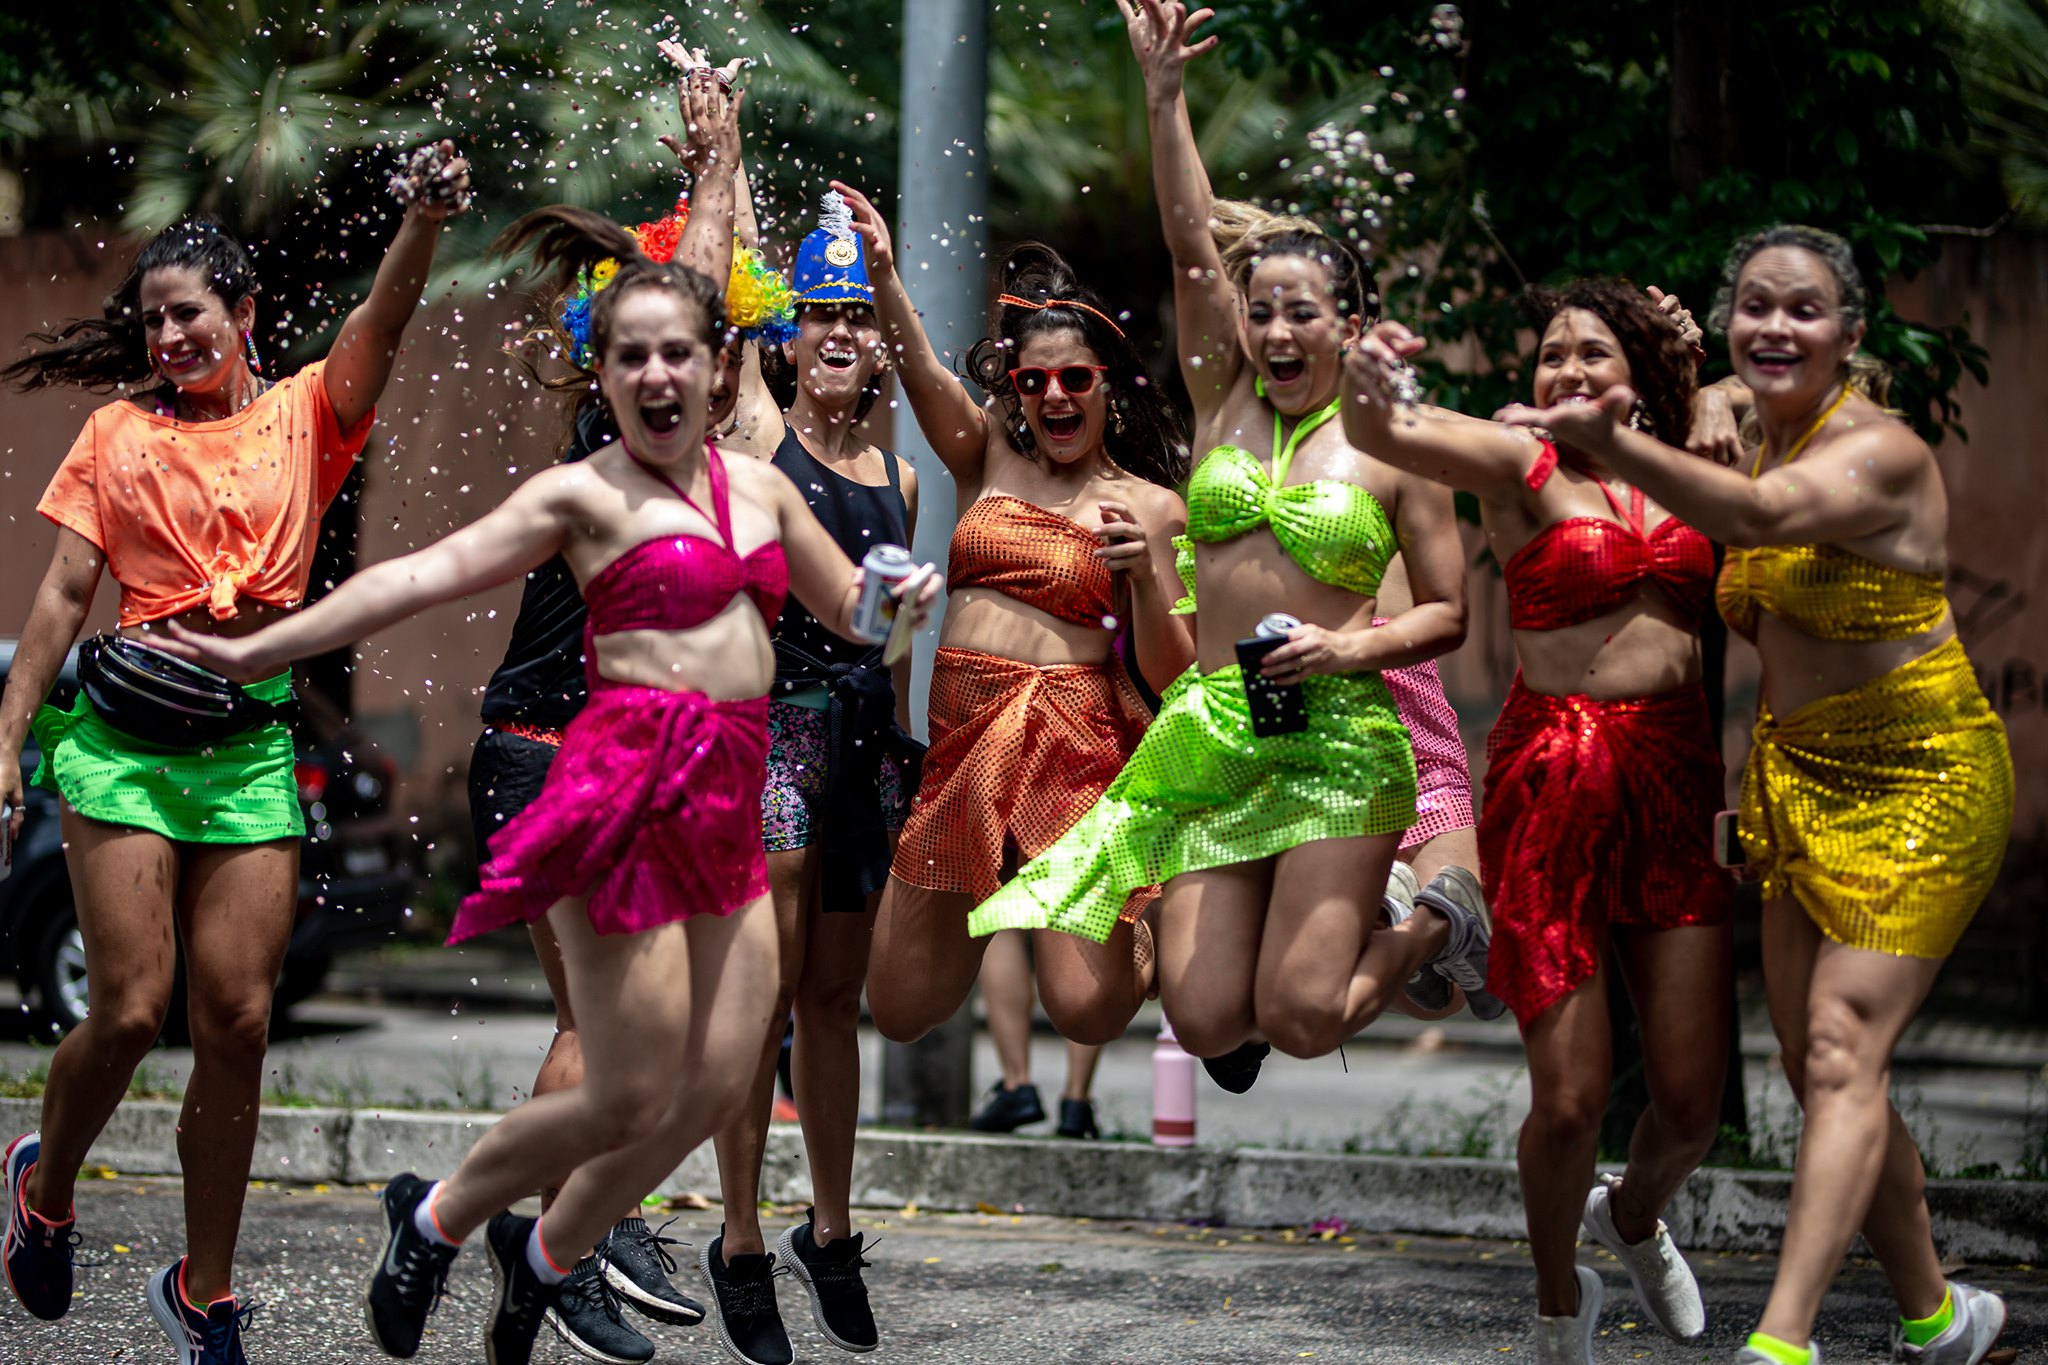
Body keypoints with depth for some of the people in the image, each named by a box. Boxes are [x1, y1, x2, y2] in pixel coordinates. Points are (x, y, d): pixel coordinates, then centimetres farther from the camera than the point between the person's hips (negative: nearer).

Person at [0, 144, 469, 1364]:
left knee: (239, 1018, 0)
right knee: (133, 1008, -8)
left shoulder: (305, 416, 7)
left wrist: (425, 224, -30)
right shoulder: (119, 434, 8)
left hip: (253, 742, 1)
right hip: (125, 735, -1)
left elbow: (381, 330, -11)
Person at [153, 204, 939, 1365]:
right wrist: (260, 650, -11)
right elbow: (424, 575, -7)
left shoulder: (761, 485, 15)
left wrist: (904, 599, 3)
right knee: (630, 1099, -6)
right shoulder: (585, 496, -2)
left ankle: (546, 1253, 26)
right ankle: (437, 1218, 19)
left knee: (719, 1087, 2)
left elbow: (849, 605, 27)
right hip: (629, 791, -6)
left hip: (729, 811, 6)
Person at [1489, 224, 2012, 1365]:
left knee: (1843, 1053, -17)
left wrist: (1611, 443, -57)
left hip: (1916, 784, -8)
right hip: (1797, 777, 8)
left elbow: (1764, 516, -41)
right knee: (1823, 1073, 8)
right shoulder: (1773, 444, 7)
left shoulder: (1878, 449, -19)